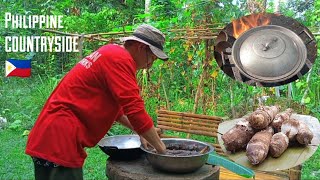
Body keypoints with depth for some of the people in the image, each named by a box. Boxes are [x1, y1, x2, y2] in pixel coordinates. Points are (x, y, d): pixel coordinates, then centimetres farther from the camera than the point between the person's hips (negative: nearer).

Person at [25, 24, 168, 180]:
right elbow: (135, 110, -20)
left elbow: (115, 105, 23)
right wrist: (160, 147, -7)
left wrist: (140, 130, 18)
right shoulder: (120, 59, -16)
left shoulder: (111, 53, 14)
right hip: (60, 140, -10)